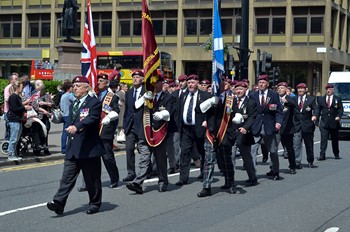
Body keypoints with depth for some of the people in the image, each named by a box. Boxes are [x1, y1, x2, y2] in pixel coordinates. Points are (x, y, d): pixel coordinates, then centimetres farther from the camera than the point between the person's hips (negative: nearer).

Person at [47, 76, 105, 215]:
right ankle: (59, 203, -10)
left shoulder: (94, 103, -6)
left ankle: (95, 204, 18)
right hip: (72, 149, 6)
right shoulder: (73, 105, 19)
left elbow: (91, 119, -24)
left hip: (89, 148, -6)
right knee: (67, 176, -3)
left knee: (92, 179, 4)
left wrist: (76, 127, -39)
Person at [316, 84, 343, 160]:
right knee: (323, 139, -9)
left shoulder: (338, 99, 5)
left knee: (335, 139, 11)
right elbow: (318, 110, 8)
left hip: (334, 122, 0)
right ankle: (322, 155, -11)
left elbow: (340, 110, 2)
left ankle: (336, 154, 24)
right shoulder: (321, 99, 9)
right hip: (324, 123, 0)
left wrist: (339, 116, -17)